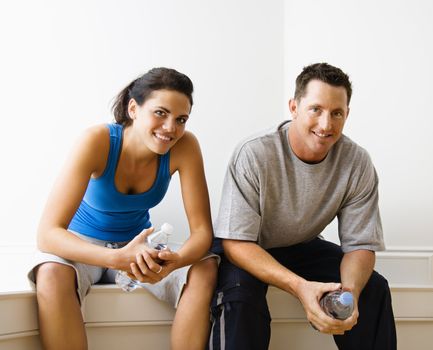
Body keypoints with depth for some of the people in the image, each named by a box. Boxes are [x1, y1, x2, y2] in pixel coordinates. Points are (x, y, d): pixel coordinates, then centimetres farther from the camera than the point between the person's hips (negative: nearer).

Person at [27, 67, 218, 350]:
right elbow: (47, 234, -32)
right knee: (52, 275, -36)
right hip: (83, 245, -2)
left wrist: (175, 261, -41)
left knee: (205, 271, -25)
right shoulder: (98, 141, -27)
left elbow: (202, 229, -17)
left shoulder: (185, 146, -19)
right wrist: (118, 259, -48)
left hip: (137, 245, 3)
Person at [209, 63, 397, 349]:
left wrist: (350, 291, -35)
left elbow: (360, 245, -11)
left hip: (303, 247, 4)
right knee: (239, 294, -34)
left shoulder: (358, 164, -16)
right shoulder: (254, 155, -28)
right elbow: (235, 242, -28)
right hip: (249, 250, -3)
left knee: (374, 288, -17)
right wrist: (300, 286, -42)